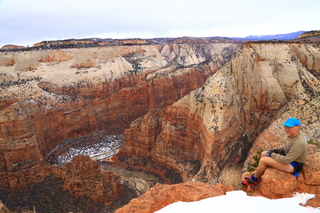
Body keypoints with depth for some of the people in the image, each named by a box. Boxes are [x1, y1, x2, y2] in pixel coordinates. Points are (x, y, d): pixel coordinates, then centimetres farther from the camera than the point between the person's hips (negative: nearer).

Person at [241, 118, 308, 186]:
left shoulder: (299, 143, -32)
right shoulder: (292, 135, -3)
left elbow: (286, 160, -30)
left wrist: (272, 155, -18)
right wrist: (276, 150, 2)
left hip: (293, 165, -10)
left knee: (263, 160, -18)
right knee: (263, 154, 7)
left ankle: (254, 179, 6)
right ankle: (258, 176, 15)